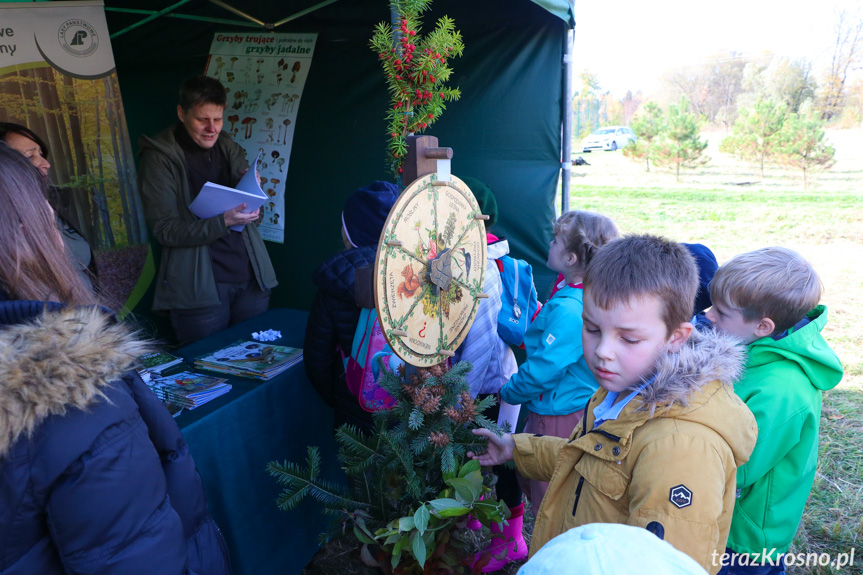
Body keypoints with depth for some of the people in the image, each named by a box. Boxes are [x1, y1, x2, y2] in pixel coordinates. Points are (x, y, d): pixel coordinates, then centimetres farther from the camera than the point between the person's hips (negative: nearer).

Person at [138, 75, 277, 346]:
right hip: (199, 287, -4)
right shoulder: (159, 157, -4)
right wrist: (223, 221, -24)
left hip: (249, 275, 5)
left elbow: (249, 211, 10)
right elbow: (165, 230, -10)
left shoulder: (228, 147, 11)